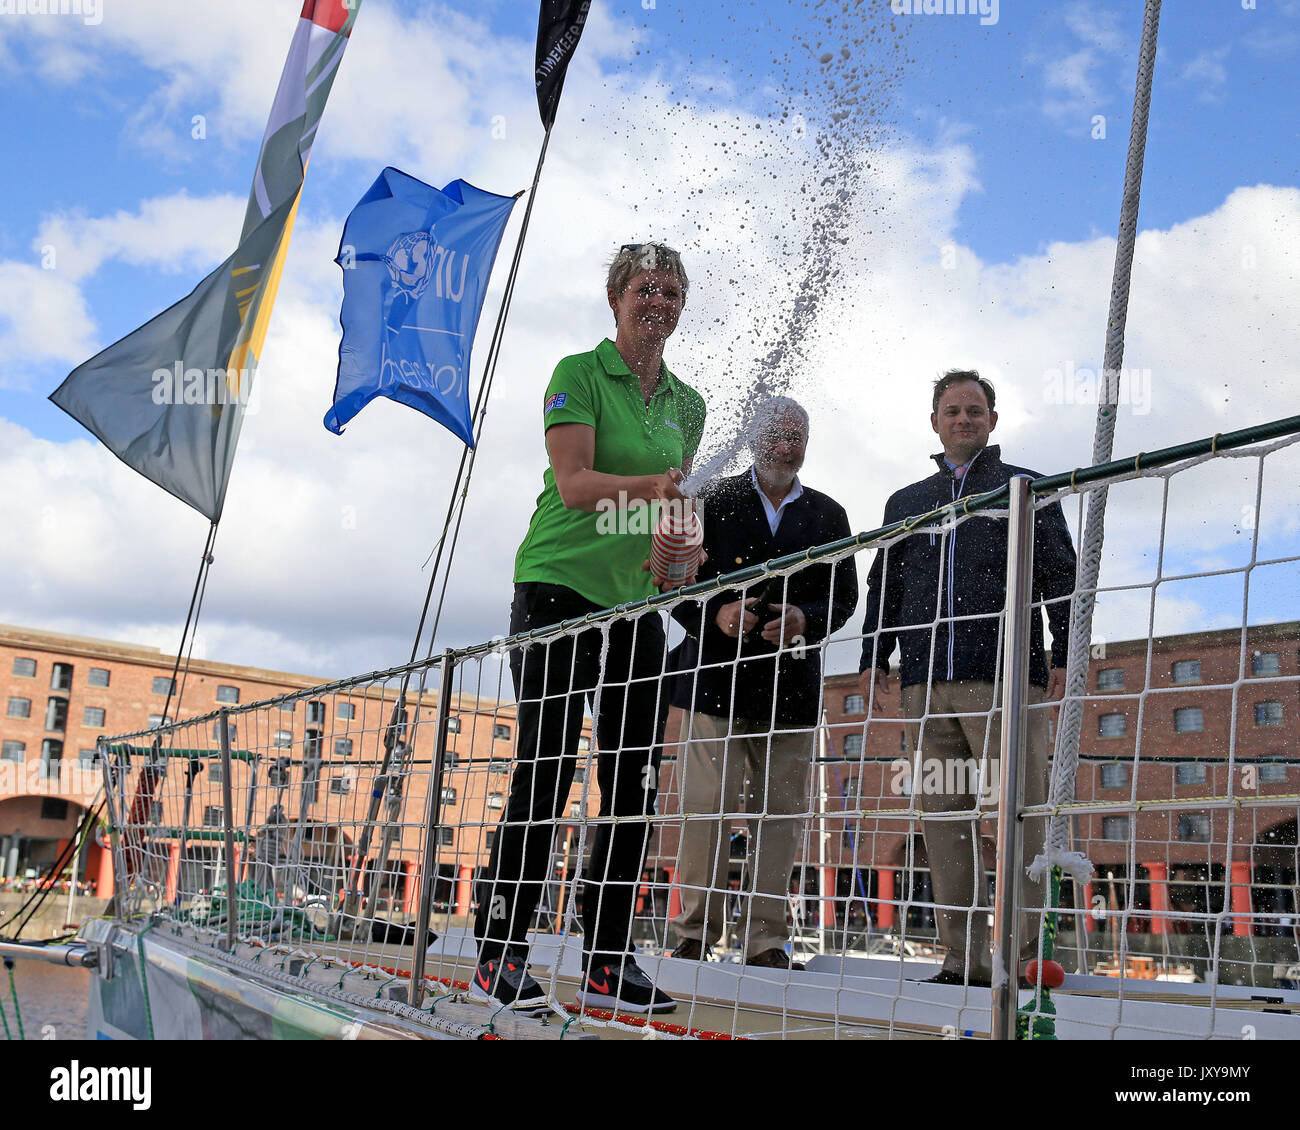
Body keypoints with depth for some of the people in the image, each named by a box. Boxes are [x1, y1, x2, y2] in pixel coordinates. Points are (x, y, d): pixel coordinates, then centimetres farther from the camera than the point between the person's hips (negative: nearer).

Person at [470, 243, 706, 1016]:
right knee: (546, 774, -8)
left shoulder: (687, 403, 16)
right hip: (561, 585, -6)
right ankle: (501, 954, 3)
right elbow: (574, 484, -14)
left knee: (637, 781, 2)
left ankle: (608, 963, 12)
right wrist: (651, 486, -29)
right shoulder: (579, 373, -2)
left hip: (636, 603, 6)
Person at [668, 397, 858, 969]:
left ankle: (765, 939, 8)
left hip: (791, 685, 2)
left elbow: (844, 595, 11)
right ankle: (695, 932, 4)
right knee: (706, 807, -6)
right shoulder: (713, 502, 10)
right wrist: (716, 614, -13)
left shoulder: (828, 515, 16)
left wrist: (806, 619, -10)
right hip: (716, 679, -2)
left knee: (779, 813, 1)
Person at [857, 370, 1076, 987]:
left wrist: (1064, 653, -4)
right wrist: (873, 655, 11)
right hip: (926, 682, 4)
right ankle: (964, 960, 5)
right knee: (944, 816, 0)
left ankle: (1025, 955, -3)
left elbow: (1060, 577, 7)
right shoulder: (906, 502, 24)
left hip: (1005, 677, -3)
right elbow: (883, 586, 23)